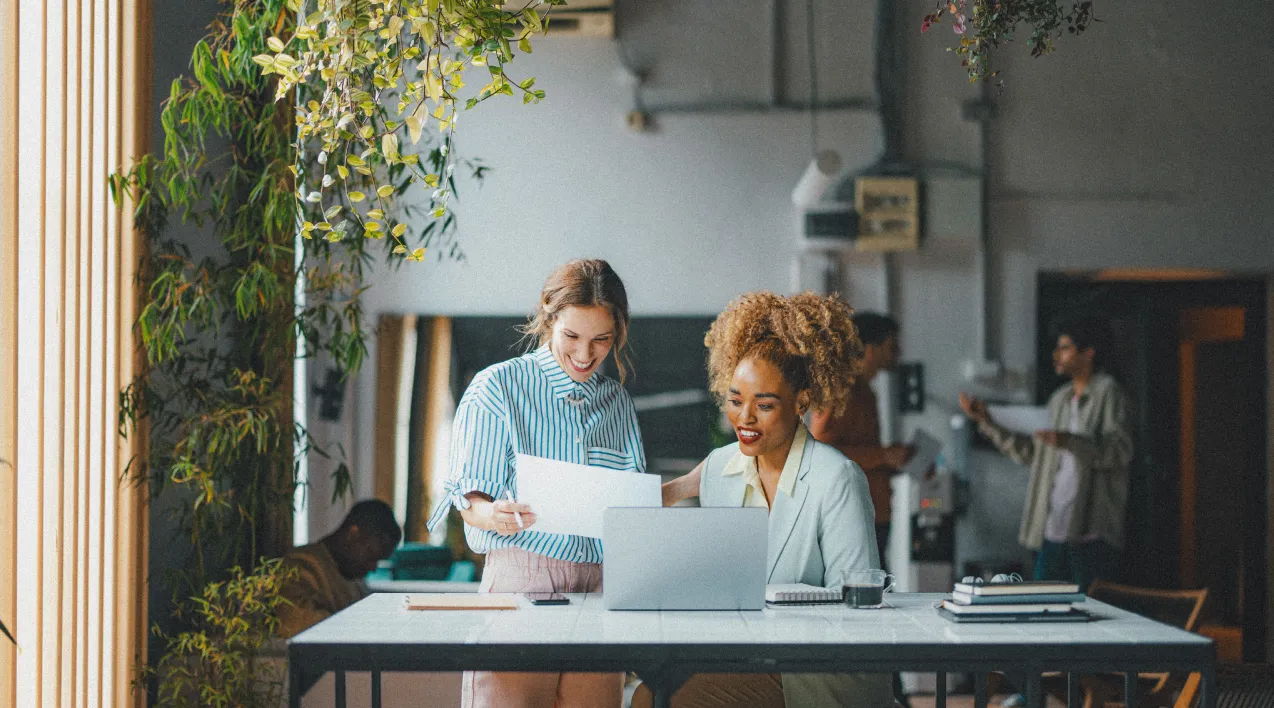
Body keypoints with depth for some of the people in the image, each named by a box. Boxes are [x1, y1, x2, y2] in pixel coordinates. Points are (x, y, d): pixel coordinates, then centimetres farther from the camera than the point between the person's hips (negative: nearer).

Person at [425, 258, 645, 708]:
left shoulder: (617, 402, 18)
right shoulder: (498, 386, 4)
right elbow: (469, 496, 0)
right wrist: (492, 515, -23)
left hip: (600, 582, 4)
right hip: (518, 575, -4)